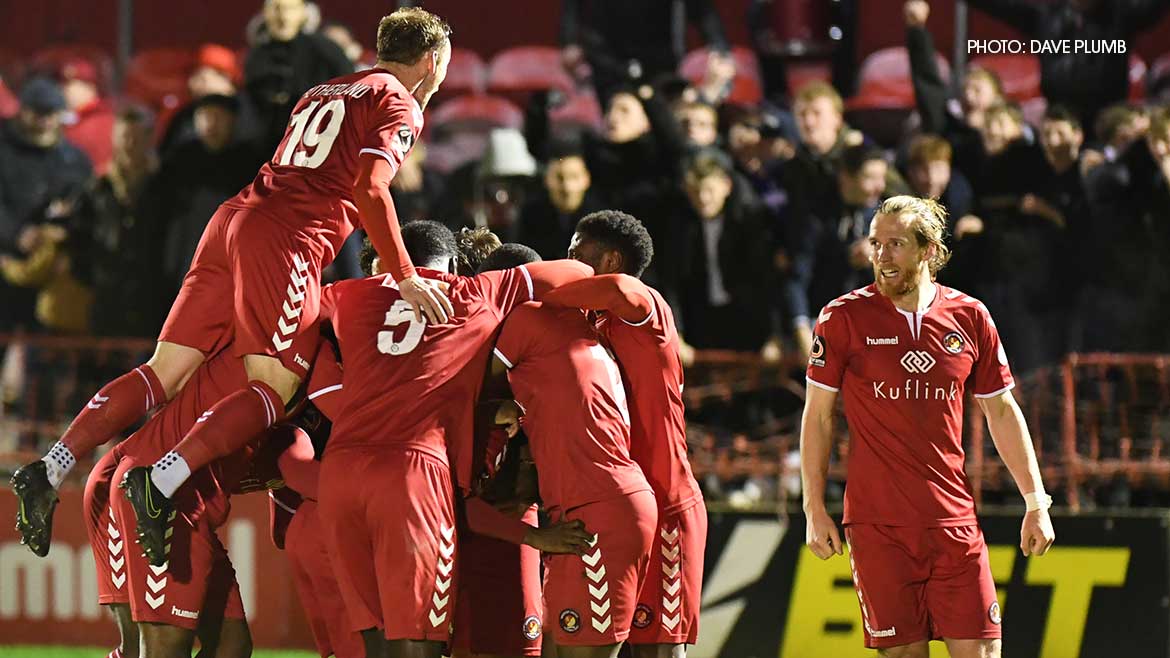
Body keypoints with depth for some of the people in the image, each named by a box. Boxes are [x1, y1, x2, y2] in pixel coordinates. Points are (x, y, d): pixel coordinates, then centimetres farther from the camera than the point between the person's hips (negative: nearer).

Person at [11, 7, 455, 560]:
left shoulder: (323, 93, 28)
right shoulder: (400, 106, 3)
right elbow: (370, 188, -13)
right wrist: (405, 279, -14)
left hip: (232, 220, 8)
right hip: (286, 241, -8)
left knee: (165, 373, 5)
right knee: (273, 390, -10)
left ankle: (51, 469, -6)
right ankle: (163, 482, -30)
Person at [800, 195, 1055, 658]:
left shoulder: (969, 317, 5)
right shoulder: (844, 317, -1)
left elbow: (1002, 412, 13)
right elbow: (818, 415, 4)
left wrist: (1036, 503, 10)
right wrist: (814, 509, -1)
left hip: (954, 518, 2)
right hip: (876, 523, -2)